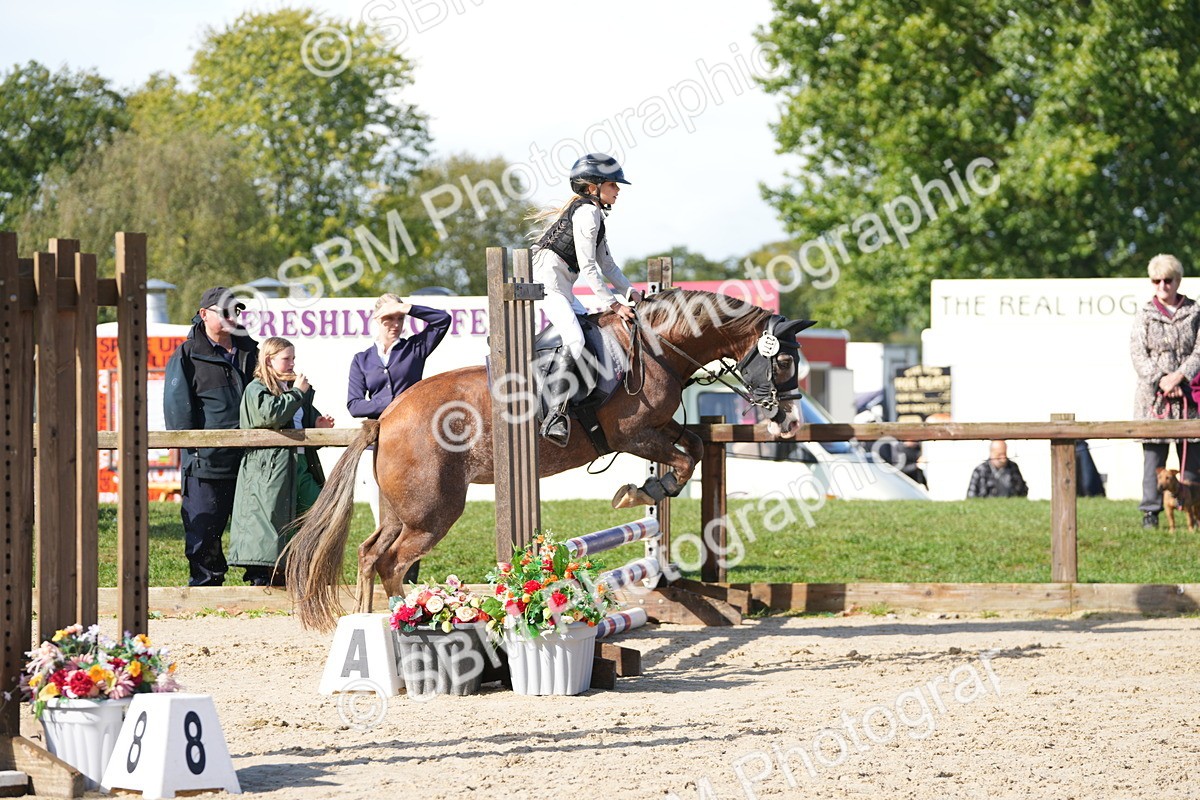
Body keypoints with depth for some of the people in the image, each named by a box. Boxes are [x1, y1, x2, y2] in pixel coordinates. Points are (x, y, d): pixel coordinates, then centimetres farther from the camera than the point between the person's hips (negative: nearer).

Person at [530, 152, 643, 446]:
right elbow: (588, 267, -16)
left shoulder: (595, 214, 21)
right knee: (574, 339, -26)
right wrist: (613, 304, -15)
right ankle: (555, 416, -36)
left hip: (562, 288, 11)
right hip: (547, 280, -11)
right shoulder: (587, 212, -11)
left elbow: (607, 265, 24)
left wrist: (629, 291, 10)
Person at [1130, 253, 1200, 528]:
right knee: (1153, 454, -2)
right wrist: (1161, 381, -12)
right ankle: (1151, 511, 0)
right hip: (1153, 397, 0)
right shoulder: (1144, 315, 8)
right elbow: (1138, 354, 1)